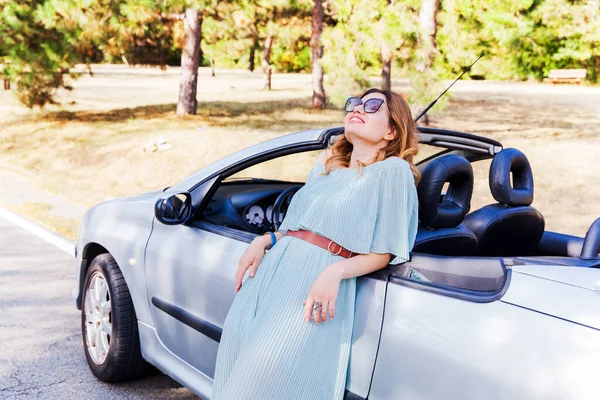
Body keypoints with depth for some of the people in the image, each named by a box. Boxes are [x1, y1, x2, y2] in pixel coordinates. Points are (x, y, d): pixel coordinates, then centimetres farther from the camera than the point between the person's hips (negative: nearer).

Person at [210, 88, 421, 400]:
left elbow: (383, 253, -4)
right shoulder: (326, 165, 20)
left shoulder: (393, 170, -1)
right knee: (234, 345, 1)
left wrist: (335, 273, -20)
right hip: (275, 265, 7)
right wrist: (264, 241, 3)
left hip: (318, 283, -7)